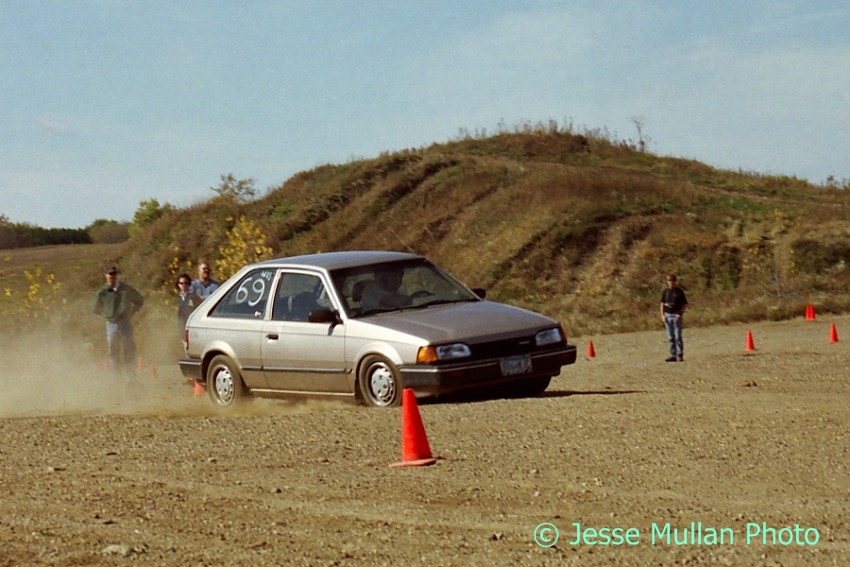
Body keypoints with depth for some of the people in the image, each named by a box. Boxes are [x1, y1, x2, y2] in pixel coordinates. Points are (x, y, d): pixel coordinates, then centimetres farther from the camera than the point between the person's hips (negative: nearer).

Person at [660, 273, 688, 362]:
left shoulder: (679, 291, -3)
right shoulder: (665, 291, 8)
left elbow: (685, 304, -2)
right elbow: (662, 303, 14)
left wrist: (680, 314, -12)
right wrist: (662, 315, 5)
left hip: (677, 315, -4)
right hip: (668, 315, 4)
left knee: (678, 336, -6)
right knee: (670, 337, 6)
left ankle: (680, 355, -1)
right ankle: (673, 355, 10)